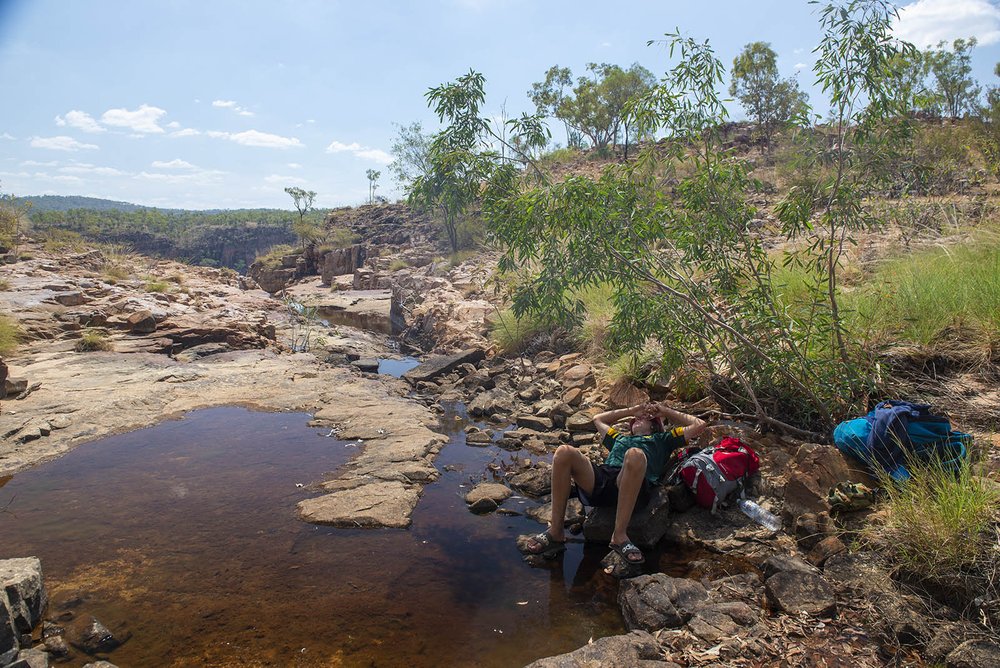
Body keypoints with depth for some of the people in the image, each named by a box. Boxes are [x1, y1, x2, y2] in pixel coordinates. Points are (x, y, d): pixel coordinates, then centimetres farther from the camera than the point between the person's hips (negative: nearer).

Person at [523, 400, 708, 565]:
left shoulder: (661, 440, 36)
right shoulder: (619, 438, 45)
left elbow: (700, 425, 34)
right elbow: (598, 419, 59)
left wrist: (666, 411, 41)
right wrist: (632, 410, 55)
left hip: (631, 486, -4)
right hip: (600, 479, 4)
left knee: (634, 455, -40)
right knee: (564, 452, -25)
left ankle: (619, 536, -34)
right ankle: (556, 533, -26)